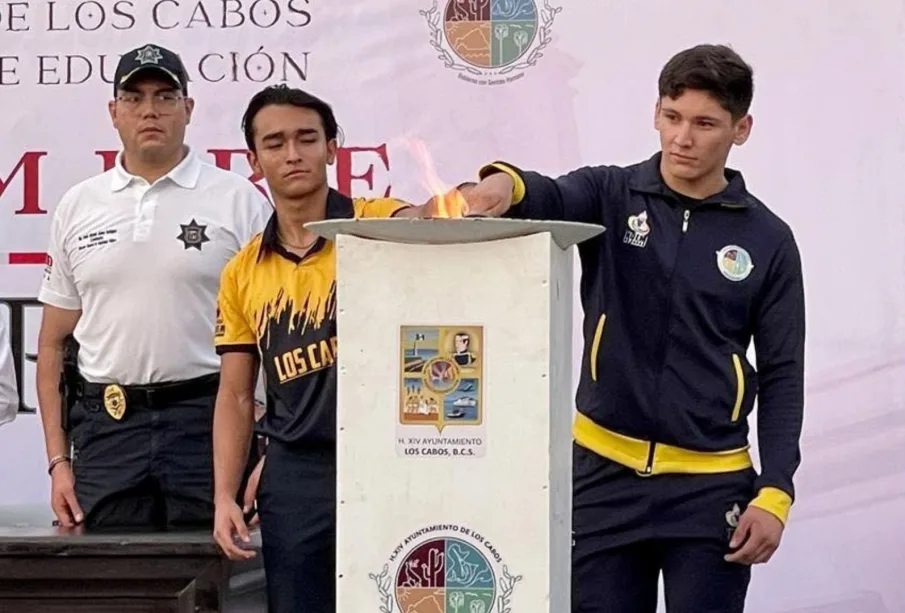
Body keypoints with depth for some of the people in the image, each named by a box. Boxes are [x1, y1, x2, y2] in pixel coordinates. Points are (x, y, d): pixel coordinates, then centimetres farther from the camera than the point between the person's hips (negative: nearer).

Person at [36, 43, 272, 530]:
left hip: (207, 423, -3)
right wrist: (58, 460, 5)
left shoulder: (238, 201, 2)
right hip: (106, 424, 3)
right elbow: (54, 344, 14)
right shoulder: (77, 208, 12)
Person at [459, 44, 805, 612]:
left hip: (710, 488, -1)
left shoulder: (767, 240, 3)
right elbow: (550, 198, -19)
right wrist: (505, 184, -43)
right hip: (605, 476, 1)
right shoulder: (612, 197, 3)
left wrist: (774, 494, -6)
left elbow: (782, 378, 3)